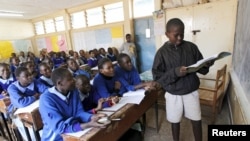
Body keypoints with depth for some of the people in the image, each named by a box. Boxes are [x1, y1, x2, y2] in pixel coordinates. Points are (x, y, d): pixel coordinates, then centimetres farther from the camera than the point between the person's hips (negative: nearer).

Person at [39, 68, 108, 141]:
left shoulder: (73, 91, -4)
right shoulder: (46, 99, -23)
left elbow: (79, 112, -5)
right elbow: (59, 127, -28)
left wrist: (92, 117, -25)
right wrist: (88, 125, -37)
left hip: (72, 134, 6)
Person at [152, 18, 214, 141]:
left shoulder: (191, 47, -4)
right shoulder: (162, 52, -11)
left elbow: (200, 67, 4)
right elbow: (157, 77, -15)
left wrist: (206, 65, -19)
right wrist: (175, 72, -28)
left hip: (192, 92, 2)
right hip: (173, 94, -2)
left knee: (197, 121, 17)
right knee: (175, 121, 17)